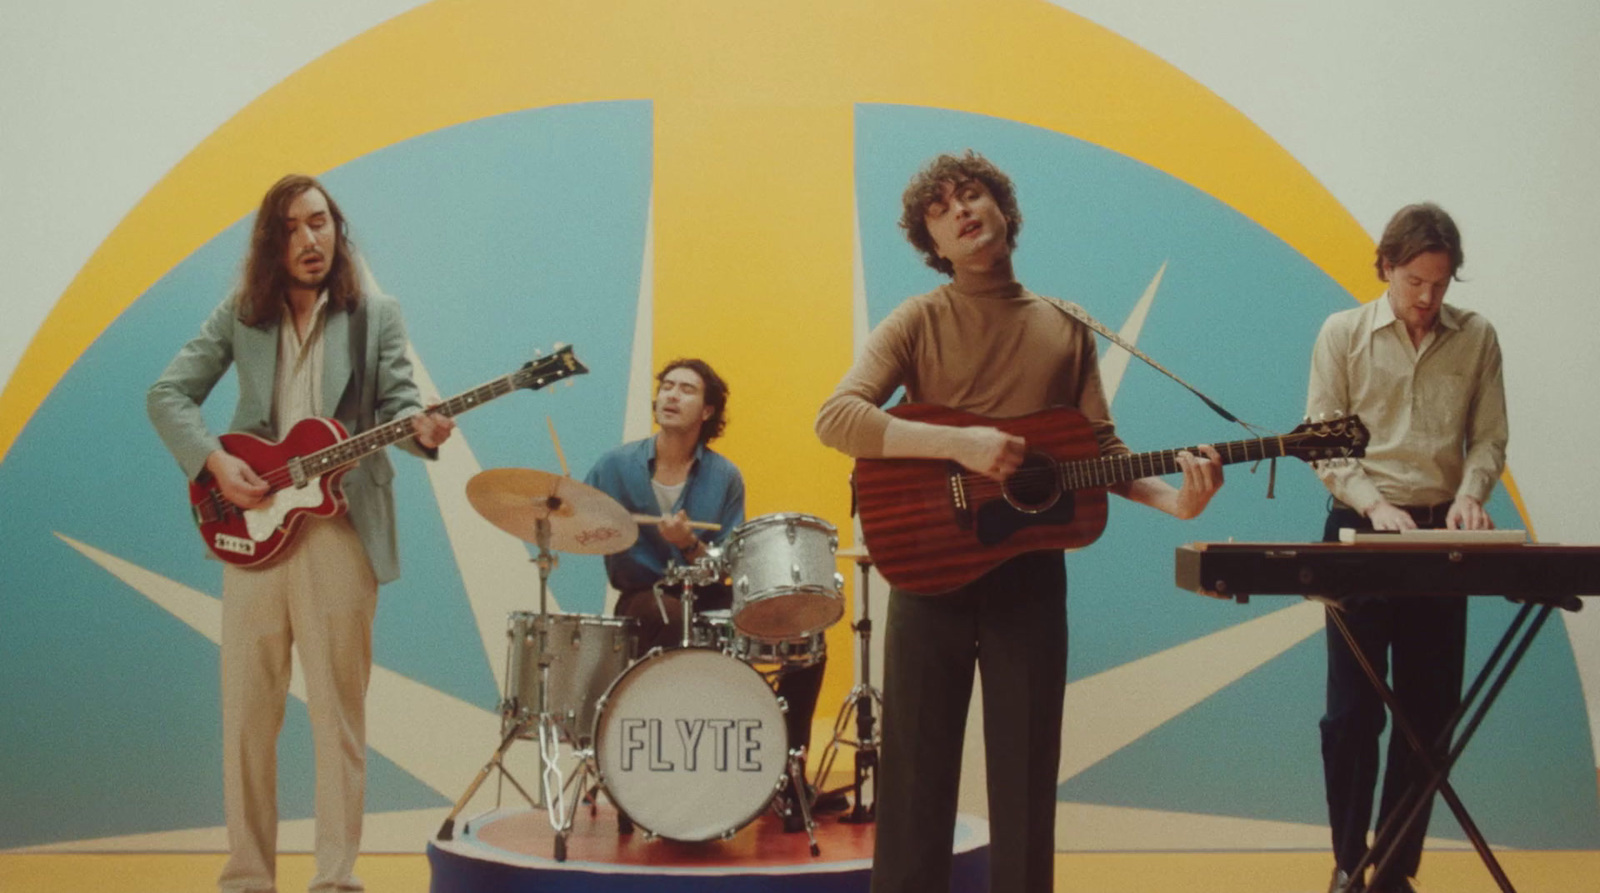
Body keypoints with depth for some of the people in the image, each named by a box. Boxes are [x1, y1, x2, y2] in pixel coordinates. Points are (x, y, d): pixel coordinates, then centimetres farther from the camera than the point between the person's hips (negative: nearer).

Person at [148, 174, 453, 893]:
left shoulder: (376, 315, 7)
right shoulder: (239, 315, 9)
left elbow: (397, 399, -1)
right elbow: (167, 395, 6)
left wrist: (418, 427, -25)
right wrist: (214, 461, -10)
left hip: (342, 529, -1)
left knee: (339, 712, 1)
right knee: (247, 710, 5)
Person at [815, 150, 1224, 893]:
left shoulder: (1065, 328, 8)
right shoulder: (919, 322, -2)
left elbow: (1102, 450, 8)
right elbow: (836, 418, -15)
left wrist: (1171, 499, -11)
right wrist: (959, 444, -25)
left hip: (1031, 570, 2)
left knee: (1026, 771, 7)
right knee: (916, 769, 3)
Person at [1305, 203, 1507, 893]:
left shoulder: (1476, 338, 5)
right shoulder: (1344, 333, 0)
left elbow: (1488, 437, 6)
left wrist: (1470, 493, -14)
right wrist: (1373, 501, -18)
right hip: (1359, 531, -2)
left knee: (1429, 712, 4)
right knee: (1352, 711, 1)